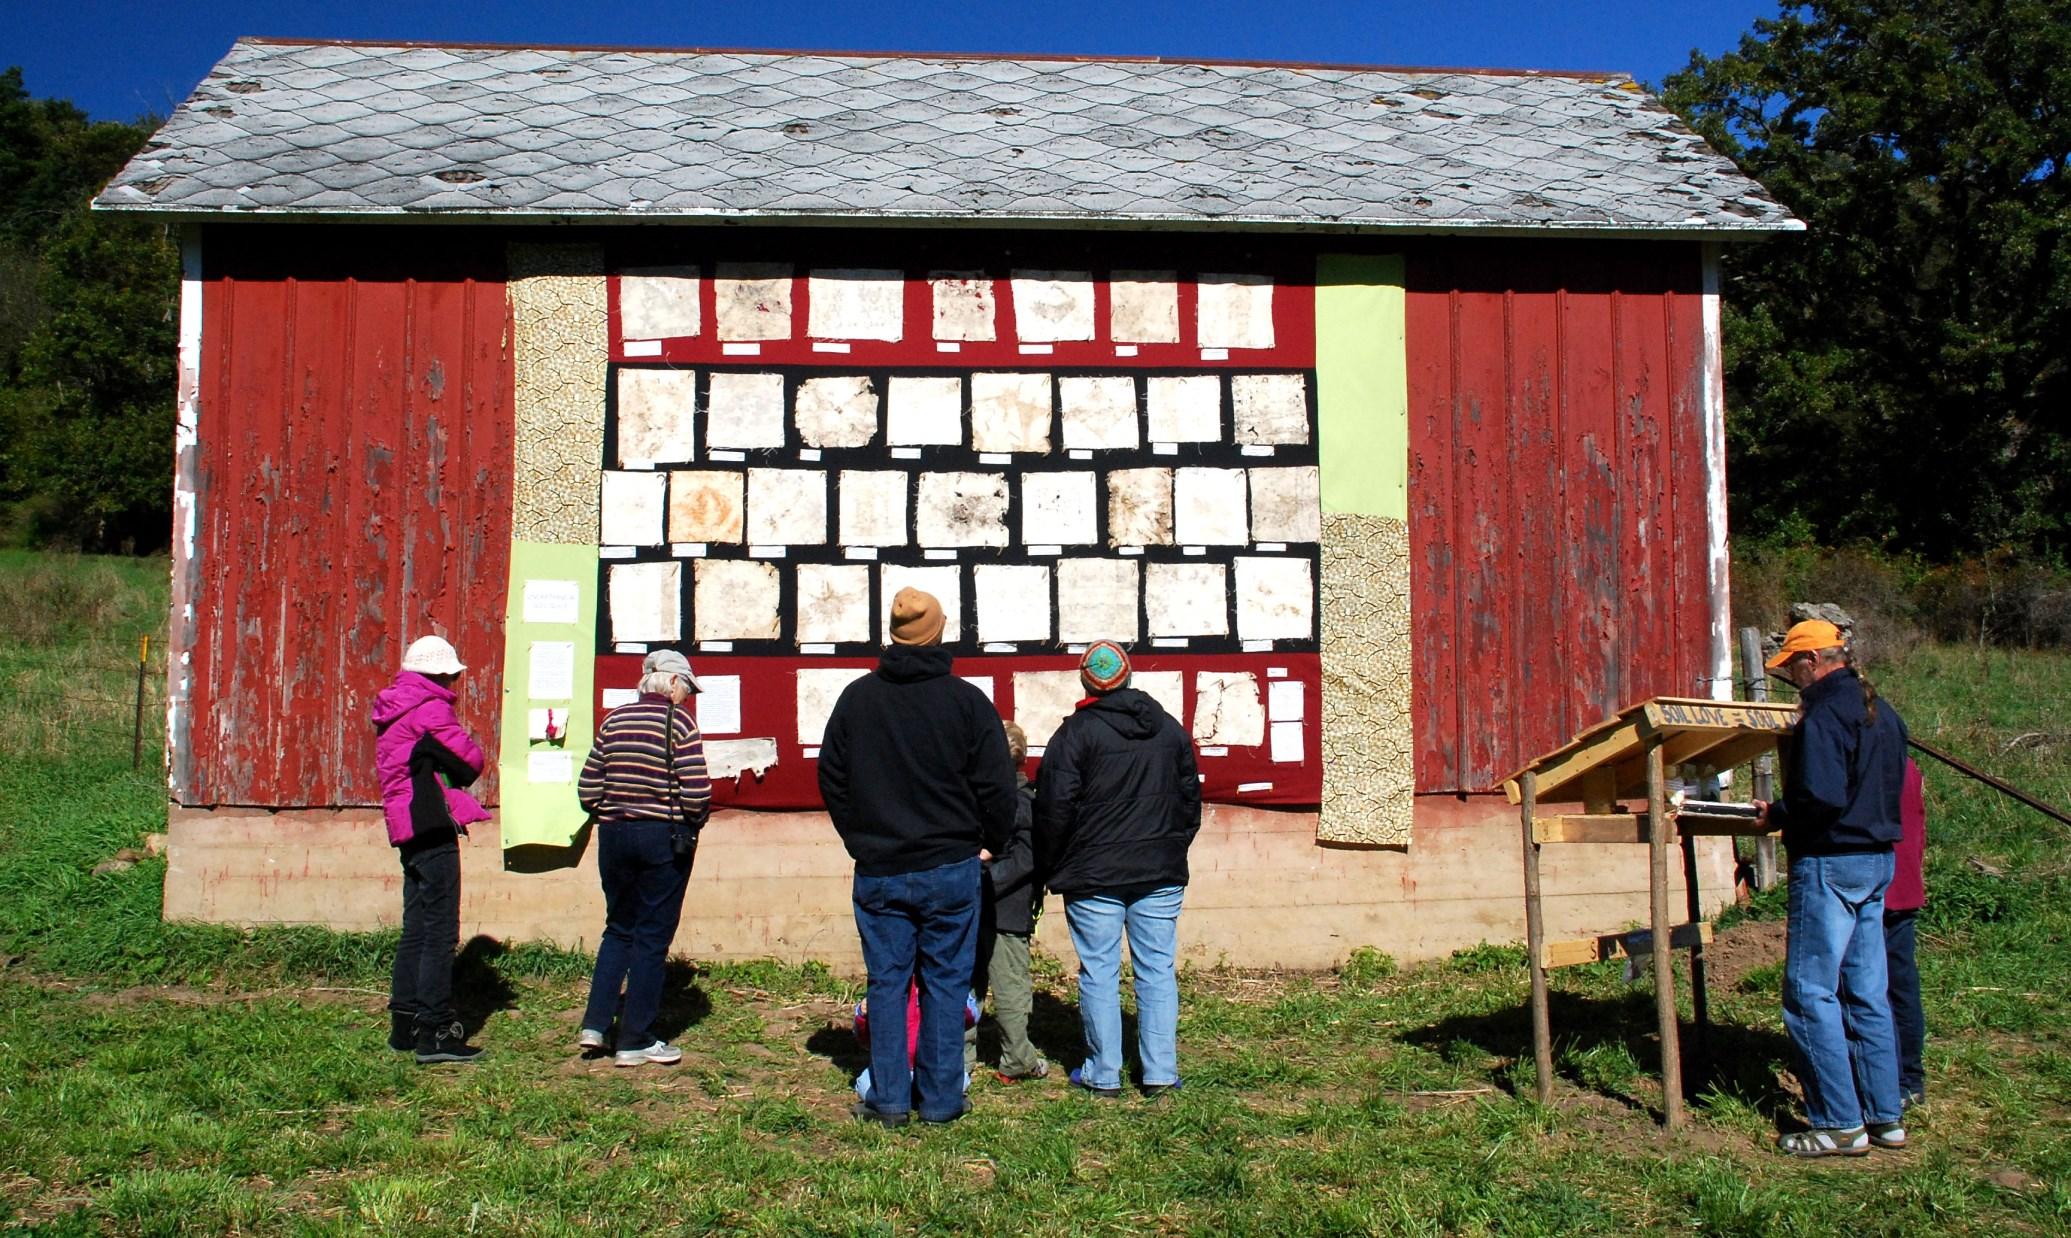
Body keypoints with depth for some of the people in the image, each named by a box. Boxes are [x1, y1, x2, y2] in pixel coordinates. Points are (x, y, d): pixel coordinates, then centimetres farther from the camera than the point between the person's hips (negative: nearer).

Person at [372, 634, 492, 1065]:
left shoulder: (393, 711, 19)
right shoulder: (429, 709, -11)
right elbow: (471, 760, -9)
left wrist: (440, 774, 3)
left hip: (409, 830, 10)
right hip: (433, 830, -10)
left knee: (416, 929, 16)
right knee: (440, 931, -8)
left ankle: (405, 1024, 22)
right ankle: (434, 1032, -7)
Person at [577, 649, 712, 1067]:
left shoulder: (613, 721, 6)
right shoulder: (678, 722, -10)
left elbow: (587, 789, 4)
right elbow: (697, 793, -16)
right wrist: (692, 823, 2)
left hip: (614, 835, 5)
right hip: (665, 839, -5)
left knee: (619, 928, 20)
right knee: (653, 936, 4)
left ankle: (595, 1025, 14)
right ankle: (635, 1041, 11)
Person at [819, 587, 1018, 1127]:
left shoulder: (856, 697, 2)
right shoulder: (967, 700, -7)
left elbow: (831, 778, 9)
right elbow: (996, 788, -5)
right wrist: (992, 842, 11)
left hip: (877, 872, 2)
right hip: (950, 867, -2)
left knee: (887, 982, 8)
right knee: (945, 982, 7)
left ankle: (889, 1100, 11)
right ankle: (939, 1100, 12)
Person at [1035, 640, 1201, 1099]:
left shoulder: (1076, 733, -7)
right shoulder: (1170, 729, 8)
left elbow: (1055, 808, -9)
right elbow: (1190, 798, 15)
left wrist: (1051, 870, 3)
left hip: (1093, 876, -4)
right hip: (1161, 873, 4)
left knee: (1099, 973, 4)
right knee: (1158, 971, 8)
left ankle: (1103, 1074, 10)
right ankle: (1160, 1072, 11)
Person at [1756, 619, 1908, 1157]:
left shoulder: (1823, 718, -17)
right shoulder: (1883, 713, 13)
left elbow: (1822, 799, -26)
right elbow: (1892, 785, 18)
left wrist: (1776, 814, -8)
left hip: (1830, 864, -9)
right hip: (1878, 860, 10)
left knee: (1810, 994, -3)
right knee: (1867, 993, 14)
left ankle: (1840, 1126, -1)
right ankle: (1885, 1117, 19)